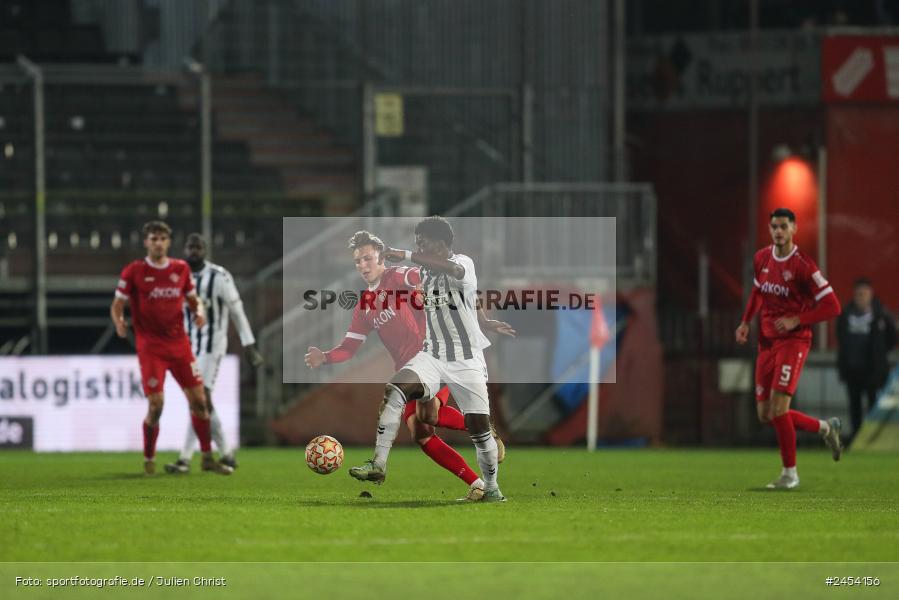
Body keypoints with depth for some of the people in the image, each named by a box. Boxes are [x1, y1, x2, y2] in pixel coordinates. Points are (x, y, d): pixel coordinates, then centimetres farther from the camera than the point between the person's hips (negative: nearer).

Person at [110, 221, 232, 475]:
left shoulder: (181, 269, 8)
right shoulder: (134, 272, -3)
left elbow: (193, 299, 18)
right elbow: (117, 305, 0)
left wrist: (199, 312, -5)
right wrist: (118, 322, -22)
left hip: (179, 343, 4)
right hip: (150, 346, -4)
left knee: (198, 399, 2)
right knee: (155, 404, -11)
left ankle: (207, 457, 12)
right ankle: (149, 458, 7)